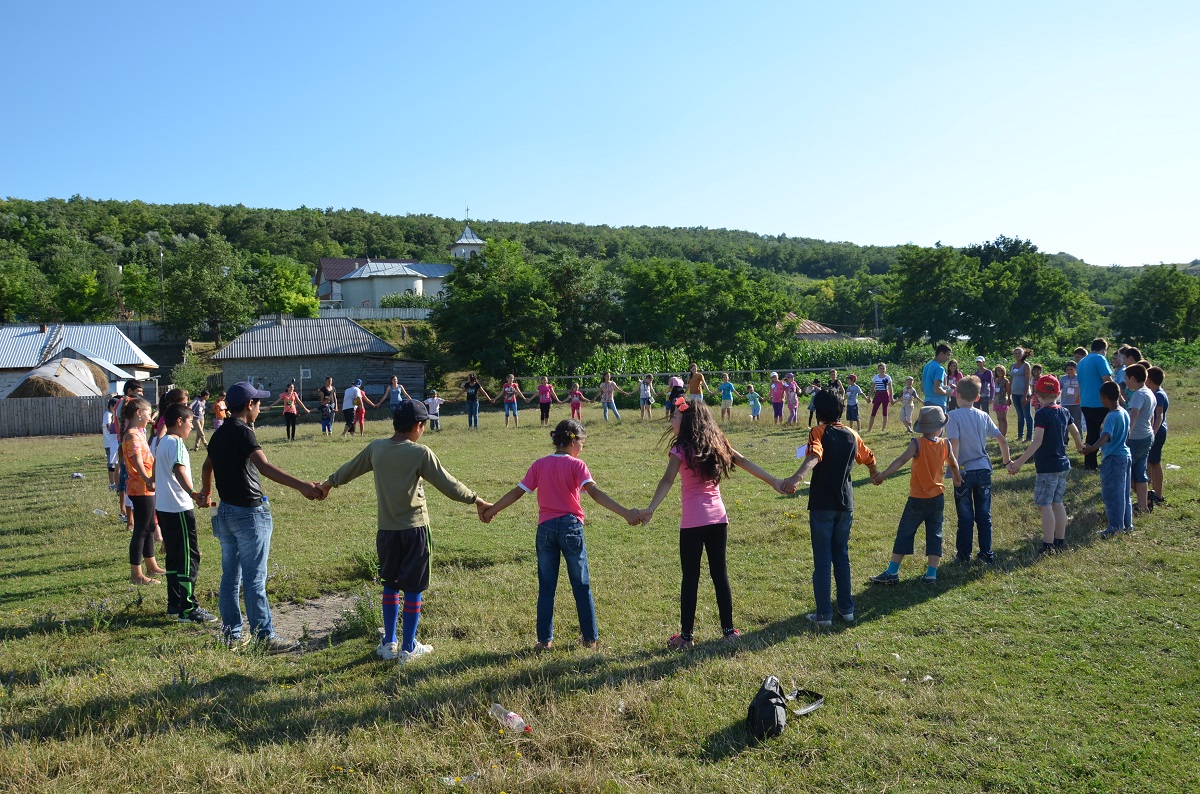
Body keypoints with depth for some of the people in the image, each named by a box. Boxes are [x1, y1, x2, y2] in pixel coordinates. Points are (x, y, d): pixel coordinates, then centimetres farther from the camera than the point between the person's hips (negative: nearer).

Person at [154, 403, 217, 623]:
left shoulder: (162, 442, 15)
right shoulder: (176, 443, -15)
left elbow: (156, 468, 30)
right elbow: (179, 470, -32)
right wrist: (192, 494, -44)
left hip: (163, 507, 10)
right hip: (178, 508, -10)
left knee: (174, 556, 16)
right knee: (189, 557, -6)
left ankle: (174, 604, 22)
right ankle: (188, 609, -3)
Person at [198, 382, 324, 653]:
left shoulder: (219, 433, 11)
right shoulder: (243, 432, -16)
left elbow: (207, 466, 29)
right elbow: (264, 467, -32)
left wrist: (205, 493, 48)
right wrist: (302, 485, -42)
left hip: (225, 511, 9)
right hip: (249, 513, -9)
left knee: (230, 577, 14)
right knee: (254, 580, -5)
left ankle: (231, 634, 21)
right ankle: (265, 637, 1)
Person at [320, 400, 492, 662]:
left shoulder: (376, 448, 0)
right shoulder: (420, 453, -14)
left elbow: (350, 468, 17)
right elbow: (449, 485, -14)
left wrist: (329, 483, 36)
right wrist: (476, 499, -3)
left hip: (386, 529, 5)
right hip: (414, 529, -5)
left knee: (390, 585, 18)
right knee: (414, 589, 7)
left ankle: (389, 643, 25)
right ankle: (408, 648, 14)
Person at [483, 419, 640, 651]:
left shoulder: (539, 465, 4)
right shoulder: (576, 465, -6)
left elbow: (517, 492, 5)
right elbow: (595, 492, -19)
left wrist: (491, 510, 18)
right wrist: (626, 513, -27)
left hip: (546, 529, 2)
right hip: (571, 527, -2)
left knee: (546, 587, 10)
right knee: (582, 586, 9)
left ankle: (545, 640, 11)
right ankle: (590, 638, 16)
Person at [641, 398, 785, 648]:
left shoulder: (681, 449, -10)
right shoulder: (716, 444, 8)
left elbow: (667, 481, -23)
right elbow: (744, 462, 10)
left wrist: (650, 509, -33)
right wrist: (773, 481, 14)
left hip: (693, 522, -5)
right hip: (718, 517, 6)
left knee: (690, 577, 3)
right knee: (720, 573, 14)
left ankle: (686, 636, 9)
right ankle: (728, 629, 20)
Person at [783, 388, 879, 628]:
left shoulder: (818, 432, -10)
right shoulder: (851, 434, 5)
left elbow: (814, 456, -31)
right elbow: (869, 457, 21)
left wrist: (797, 477, -49)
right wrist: (875, 474, 44)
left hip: (822, 505, -5)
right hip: (846, 503, 5)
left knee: (822, 561, 2)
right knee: (842, 557, 17)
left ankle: (824, 615, 5)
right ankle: (847, 609, 22)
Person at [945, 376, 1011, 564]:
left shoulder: (953, 416, -12)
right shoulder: (984, 416, 3)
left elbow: (954, 444, -21)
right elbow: (1002, 440, 5)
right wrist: (1007, 461, 19)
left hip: (964, 471, -4)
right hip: (983, 470, 4)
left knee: (965, 516, 6)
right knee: (984, 515, 11)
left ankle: (964, 554, 15)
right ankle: (987, 554, 16)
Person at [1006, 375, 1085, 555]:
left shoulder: (1042, 414, -16)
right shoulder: (1064, 412, 7)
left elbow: (1037, 441, -26)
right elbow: (1075, 432, 25)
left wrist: (1019, 462, -29)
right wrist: (1079, 445, 47)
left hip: (1047, 468, -8)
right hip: (1063, 465, 8)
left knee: (1045, 505, -5)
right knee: (1057, 503, 16)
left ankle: (1048, 545, -6)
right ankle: (1060, 541, 22)